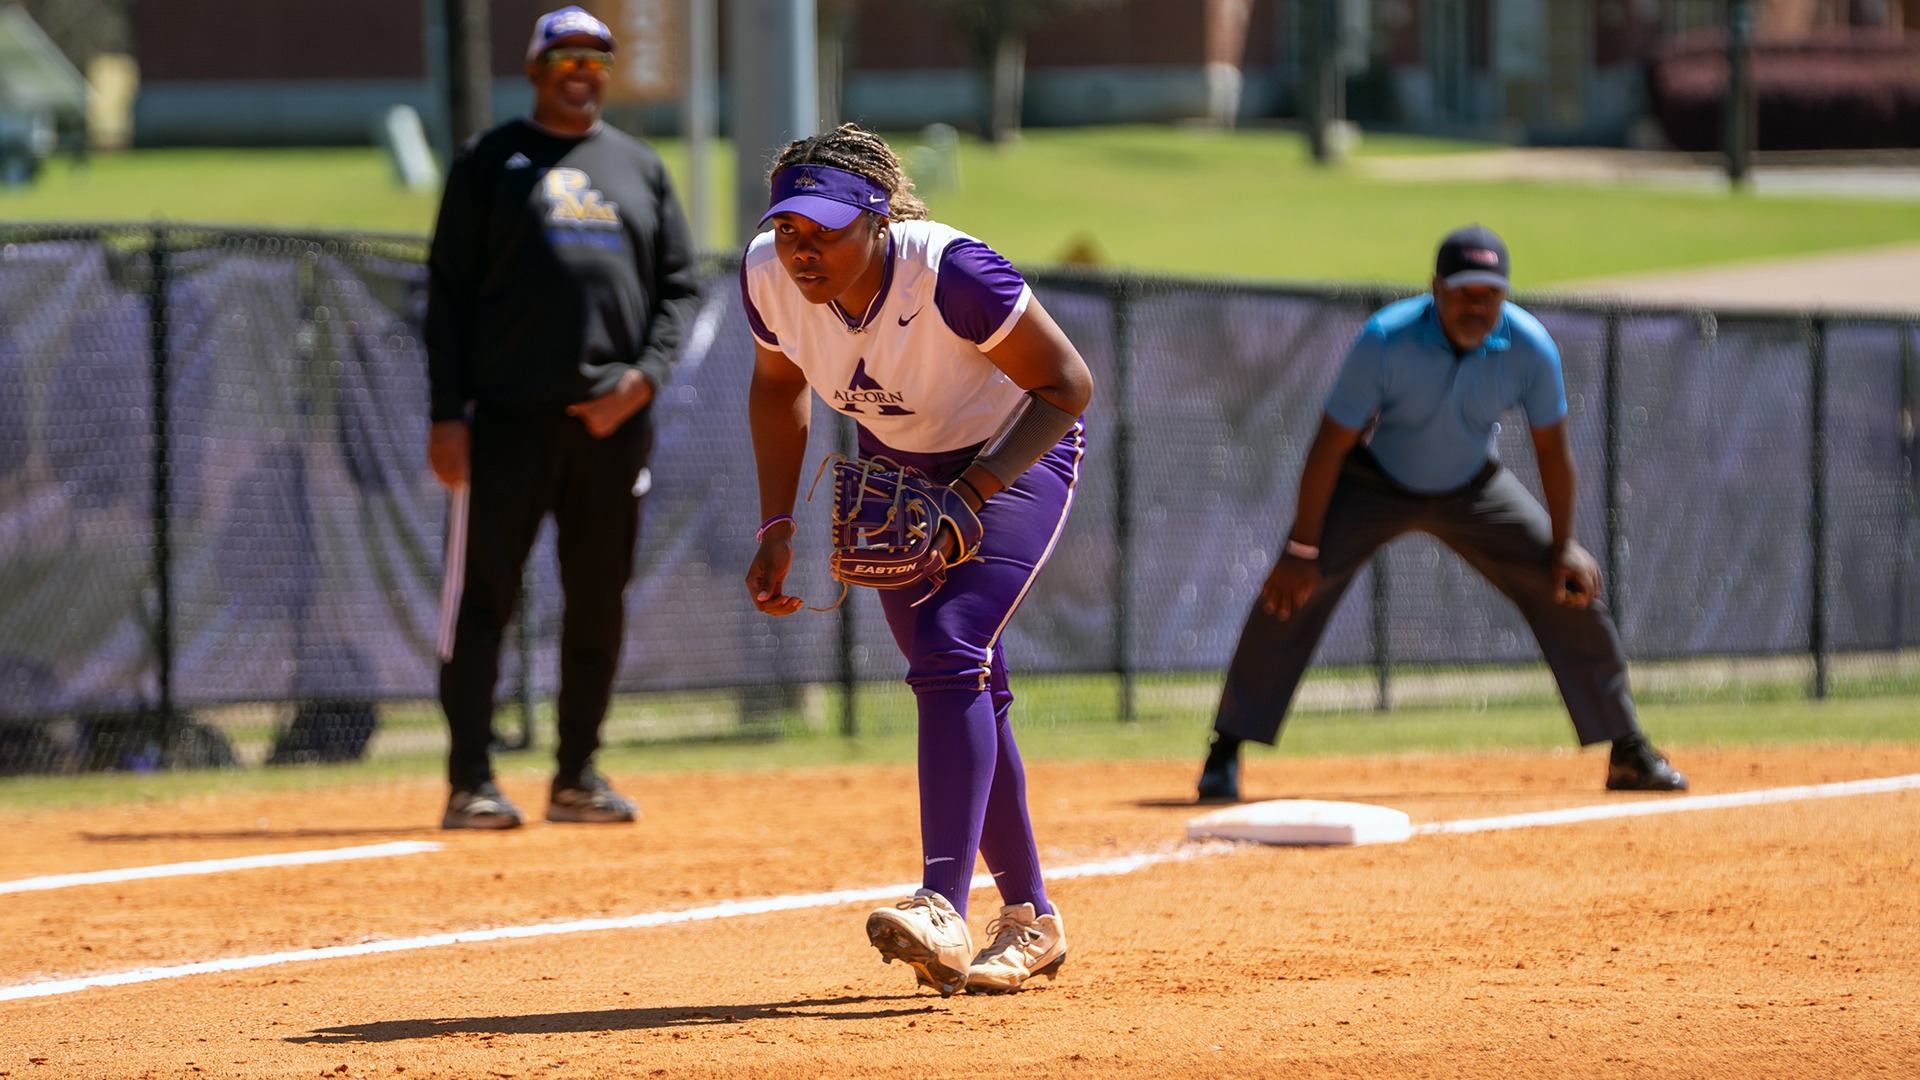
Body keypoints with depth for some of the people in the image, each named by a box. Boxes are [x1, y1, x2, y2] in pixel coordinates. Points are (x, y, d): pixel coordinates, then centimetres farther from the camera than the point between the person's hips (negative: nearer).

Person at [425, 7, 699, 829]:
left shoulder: (640, 168, 16)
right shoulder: (490, 162, 6)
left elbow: (680, 286, 13)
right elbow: (448, 292, 2)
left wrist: (643, 375, -5)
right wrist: (446, 415, -7)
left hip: (613, 416, 4)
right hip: (511, 412, -4)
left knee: (599, 599, 7)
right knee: (483, 595, -6)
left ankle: (576, 776, 16)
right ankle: (470, 783, -4)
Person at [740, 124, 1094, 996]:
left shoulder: (949, 272, -36)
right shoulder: (769, 277, -19)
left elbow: (1067, 384, -25)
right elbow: (778, 384, 4)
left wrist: (969, 498, -33)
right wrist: (777, 526, -3)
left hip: (1014, 455, -6)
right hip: (897, 466, 6)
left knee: (949, 654, -25)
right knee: (966, 691, 8)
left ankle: (945, 911, -35)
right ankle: (1029, 920, 22)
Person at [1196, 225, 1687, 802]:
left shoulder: (1529, 347, -24)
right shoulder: (1385, 341, -32)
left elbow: (1552, 449, -10)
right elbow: (1331, 443, -25)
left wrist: (1564, 547, -8)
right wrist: (1302, 549, -26)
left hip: (1471, 488, 3)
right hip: (1374, 485, -3)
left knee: (1569, 588, -5)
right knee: (1294, 590, -21)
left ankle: (1629, 754, 10)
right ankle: (1227, 752, -11)